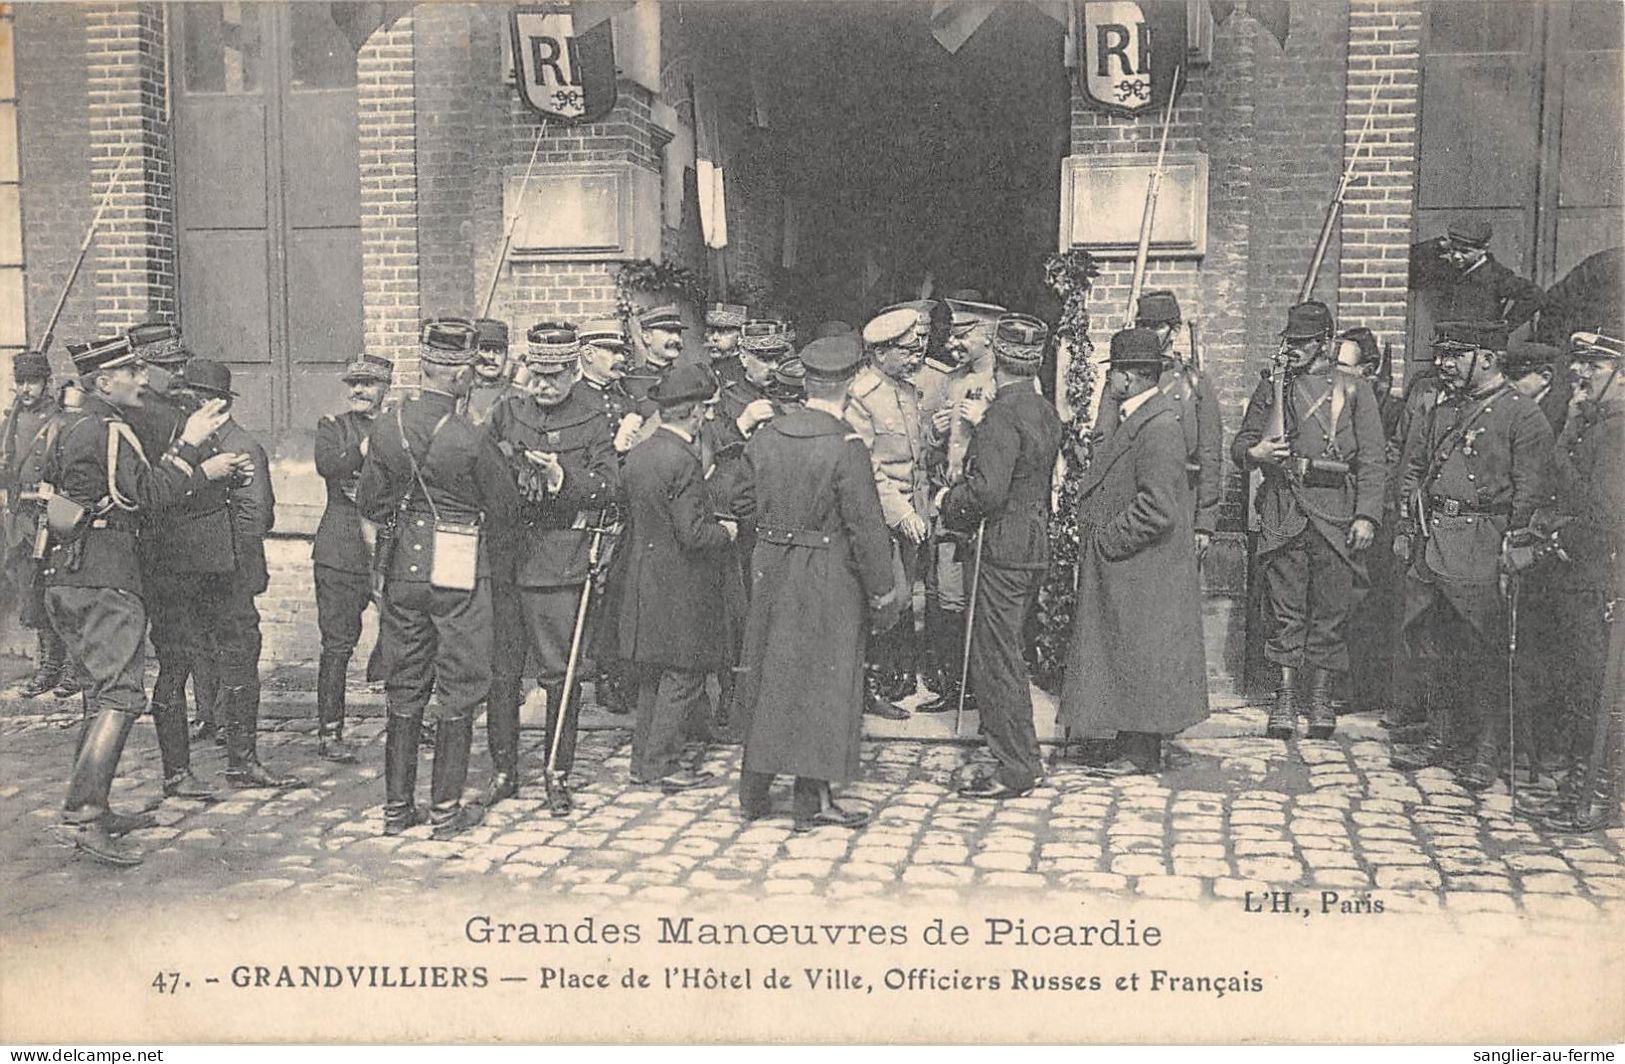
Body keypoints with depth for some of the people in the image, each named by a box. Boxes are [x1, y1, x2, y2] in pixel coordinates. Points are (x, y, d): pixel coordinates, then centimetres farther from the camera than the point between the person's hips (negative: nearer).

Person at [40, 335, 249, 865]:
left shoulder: (74, 429, 20)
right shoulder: (107, 431, -12)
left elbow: (134, 492, 21)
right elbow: (150, 494, -16)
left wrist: (202, 471, 18)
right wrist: (190, 443, -8)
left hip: (69, 580, 10)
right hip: (102, 583, -10)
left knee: (104, 695, 16)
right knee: (120, 697, -11)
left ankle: (91, 808, 21)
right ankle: (82, 816, -16)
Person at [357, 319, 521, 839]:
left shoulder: (387, 427, -4)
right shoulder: (471, 437, -17)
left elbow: (369, 501, 7)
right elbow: (505, 508, -5)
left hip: (403, 568, 5)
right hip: (460, 571, -4)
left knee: (404, 688, 14)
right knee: (458, 689, 7)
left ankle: (397, 806, 21)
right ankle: (446, 809, 13)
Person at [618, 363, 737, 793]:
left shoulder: (638, 454, 6)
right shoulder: (683, 461, -20)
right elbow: (694, 535, -23)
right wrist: (726, 531, -3)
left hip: (644, 577, 9)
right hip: (680, 586, -9)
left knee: (652, 674, 16)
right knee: (681, 675, 2)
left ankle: (644, 760, 23)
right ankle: (661, 764, 7)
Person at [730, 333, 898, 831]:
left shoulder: (765, 435, 1)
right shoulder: (845, 446, -17)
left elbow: (744, 505, 10)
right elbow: (866, 528, -16)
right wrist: (883, 594, -9)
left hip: (770, 569, 6)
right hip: (828, 579, -6)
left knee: (766, 676, 15)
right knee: (823, 680, 5)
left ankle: (754, 792, 25)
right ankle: (813, 801, 11)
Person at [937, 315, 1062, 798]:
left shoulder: (1002, 414, -18)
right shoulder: (1046, 411, 10)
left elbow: (987, 490, -26)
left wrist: (948, 501, -7)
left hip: (1004, 549, -9)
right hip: (1036, 544, 9)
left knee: (997, 658, -1)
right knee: (1006, 653, 21)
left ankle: (1015, 770, 5)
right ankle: (1020, 754, 33)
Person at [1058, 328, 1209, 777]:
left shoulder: (1159, 428, -20)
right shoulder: (1135, 420, 13)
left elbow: (1157, 509, -25)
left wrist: (1107, 541, -17)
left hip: (1141, 574, -10)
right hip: (1118, 573, 10)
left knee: (1137, 657, 0)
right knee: (1121, 656, 15)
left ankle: (1140, 754, 11)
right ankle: (1131, 744, 25)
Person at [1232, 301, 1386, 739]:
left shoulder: (1353, 389, 8)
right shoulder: (1272, 386, 13)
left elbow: (1374, 459, 4)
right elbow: (1240, 444, 18)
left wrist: (1366, 516, -6)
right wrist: (1254, 452, -6)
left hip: (1336, 512, -1)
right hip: (1283, 510, 1)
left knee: (1331, 611, 3)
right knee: (1286, 610, 1)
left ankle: (1321, 698, 13)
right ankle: (1285, 699, 6)